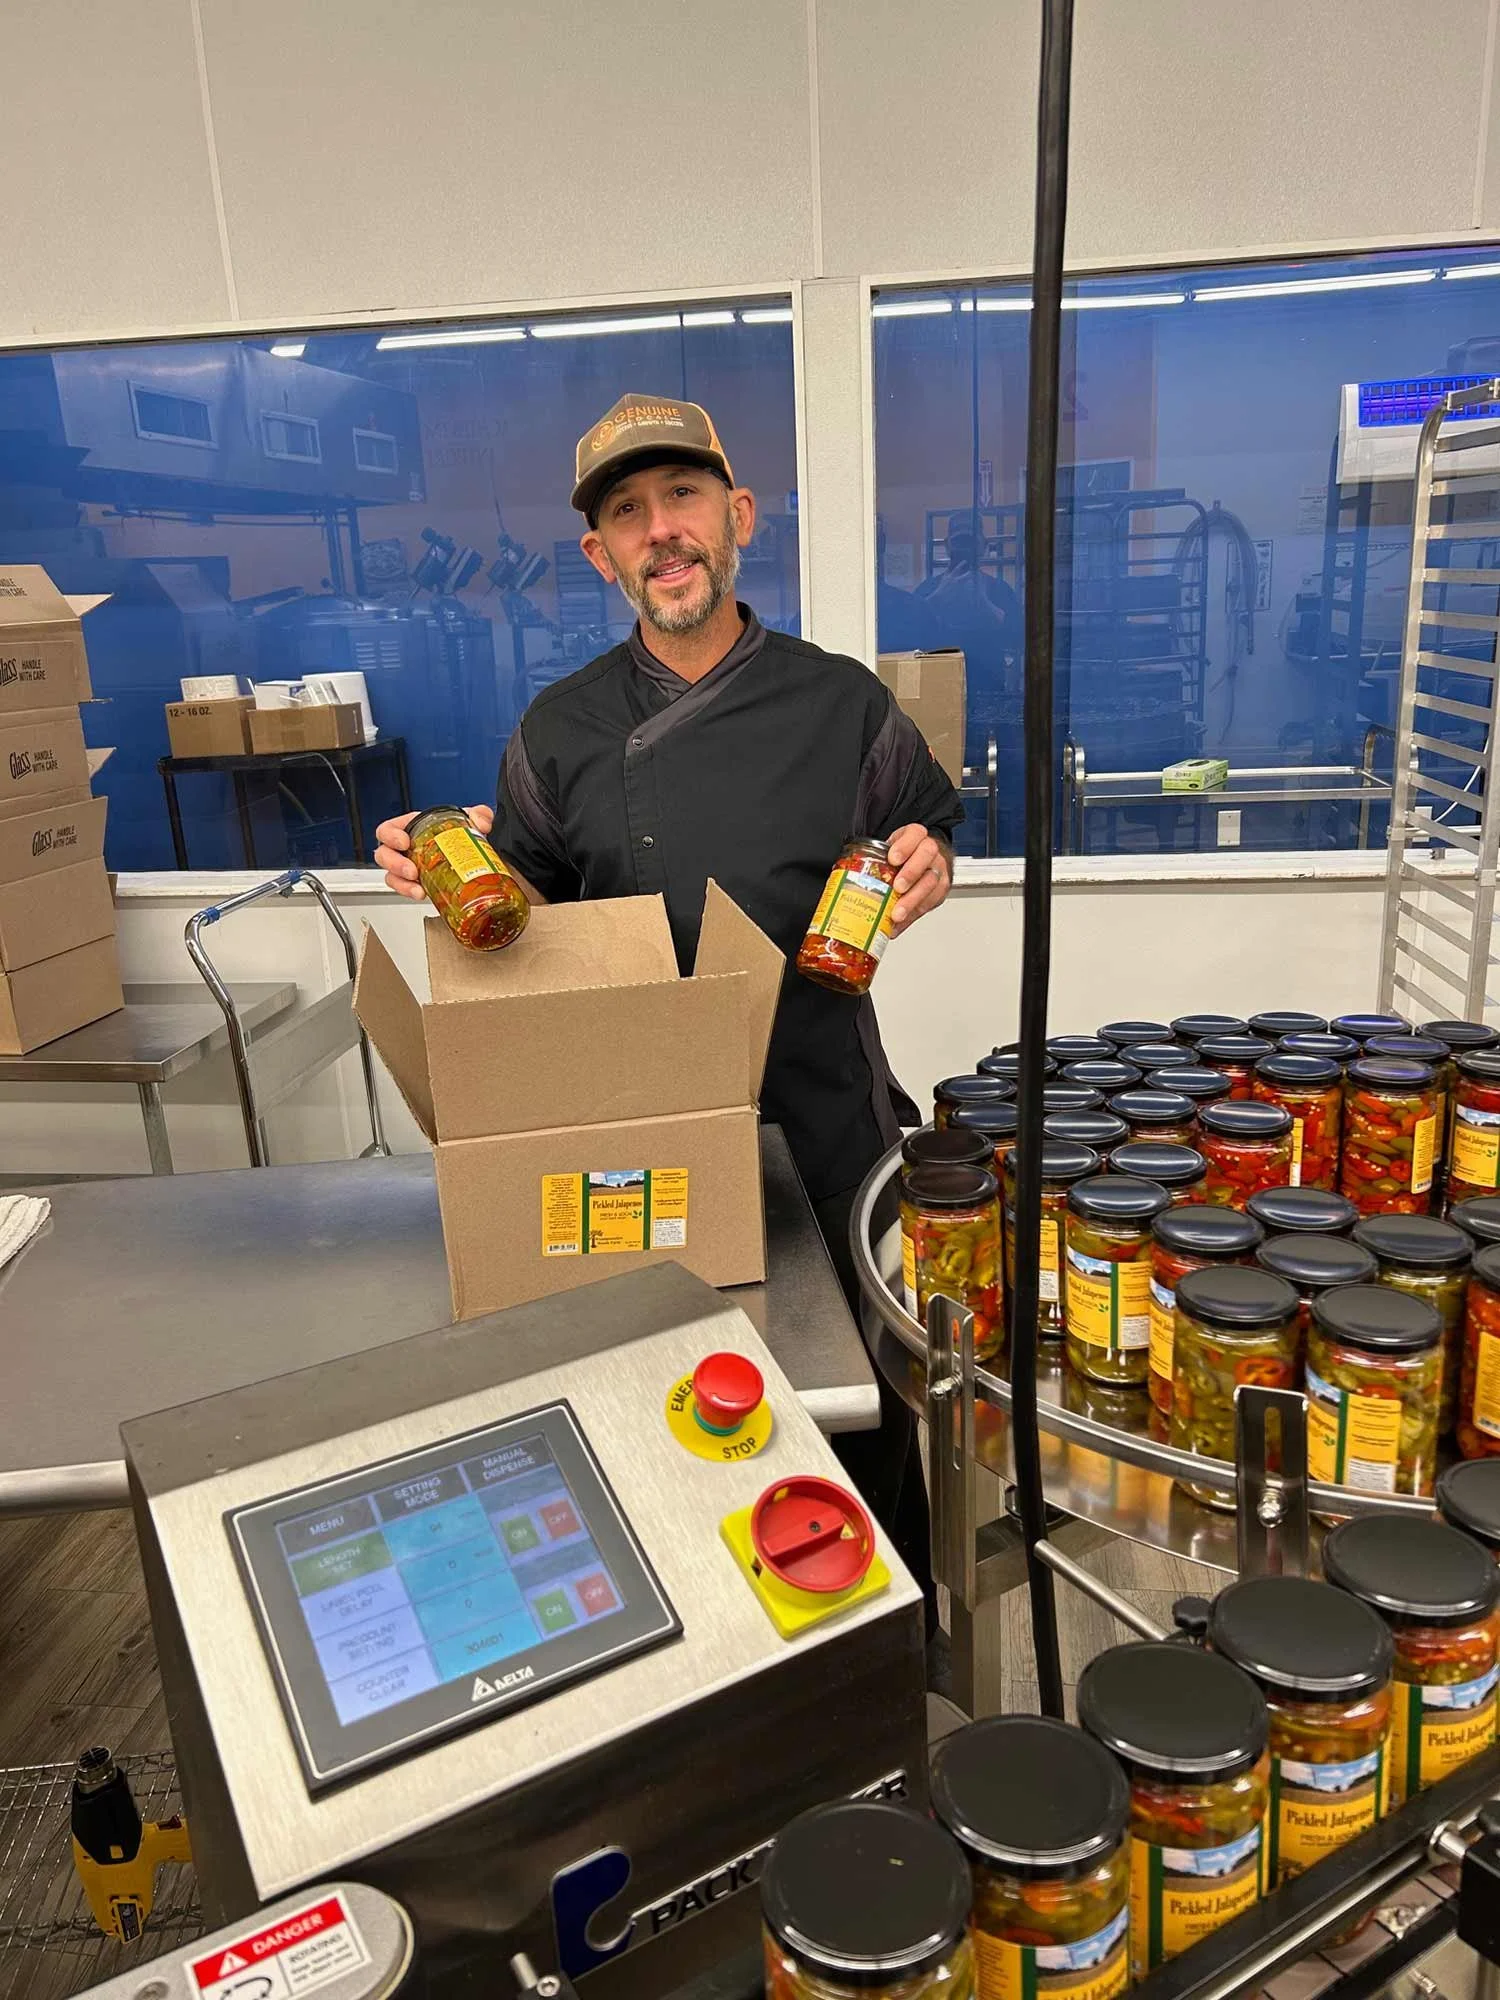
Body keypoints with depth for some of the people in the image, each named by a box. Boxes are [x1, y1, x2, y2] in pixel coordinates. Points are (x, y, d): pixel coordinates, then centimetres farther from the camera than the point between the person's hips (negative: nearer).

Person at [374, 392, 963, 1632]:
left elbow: (928, 824, 12)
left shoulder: (840, 703, 1)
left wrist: (930, 866, -10)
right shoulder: (564, 730, 3)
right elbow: (528, 904, 11)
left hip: (824, 1109, 0)